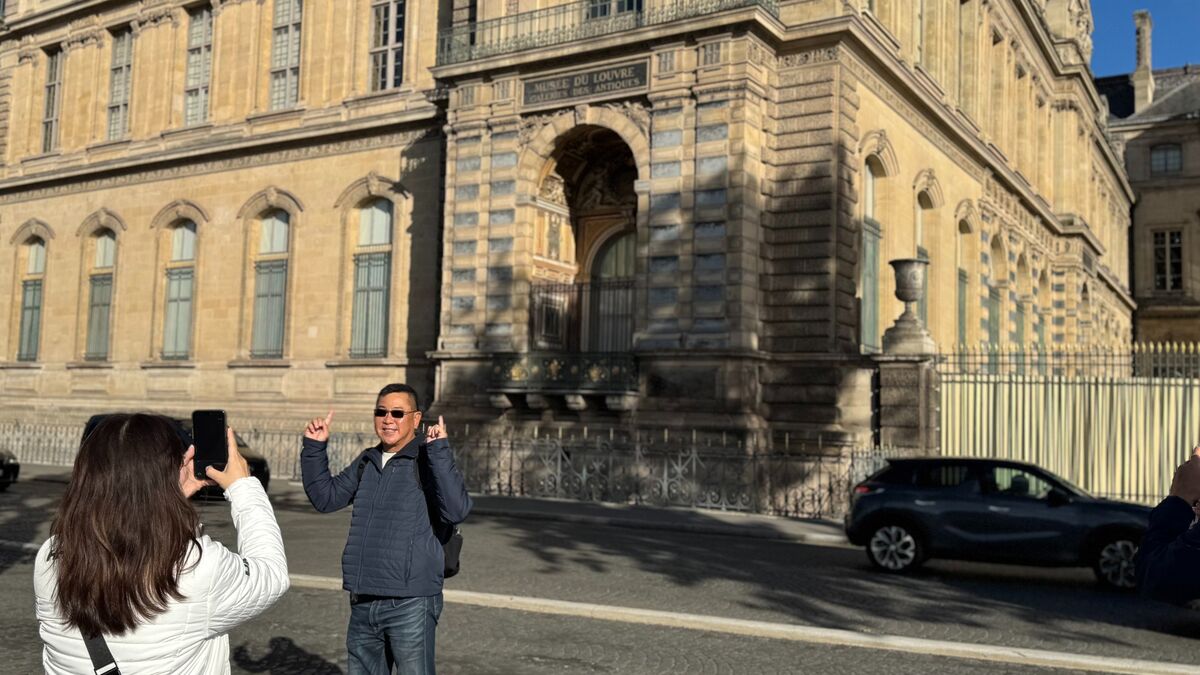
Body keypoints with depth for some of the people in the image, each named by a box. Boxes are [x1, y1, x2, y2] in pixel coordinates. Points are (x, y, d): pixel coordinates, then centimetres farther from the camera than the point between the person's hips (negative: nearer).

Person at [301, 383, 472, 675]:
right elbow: (325, 498, 16)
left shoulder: (427, 461, -9)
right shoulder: (366, 462, 11)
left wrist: (439, 450, -28)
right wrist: (314, 448, 7)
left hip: (410, 602, -6)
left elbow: (456, 511, -23)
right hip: (363, 602, 7)